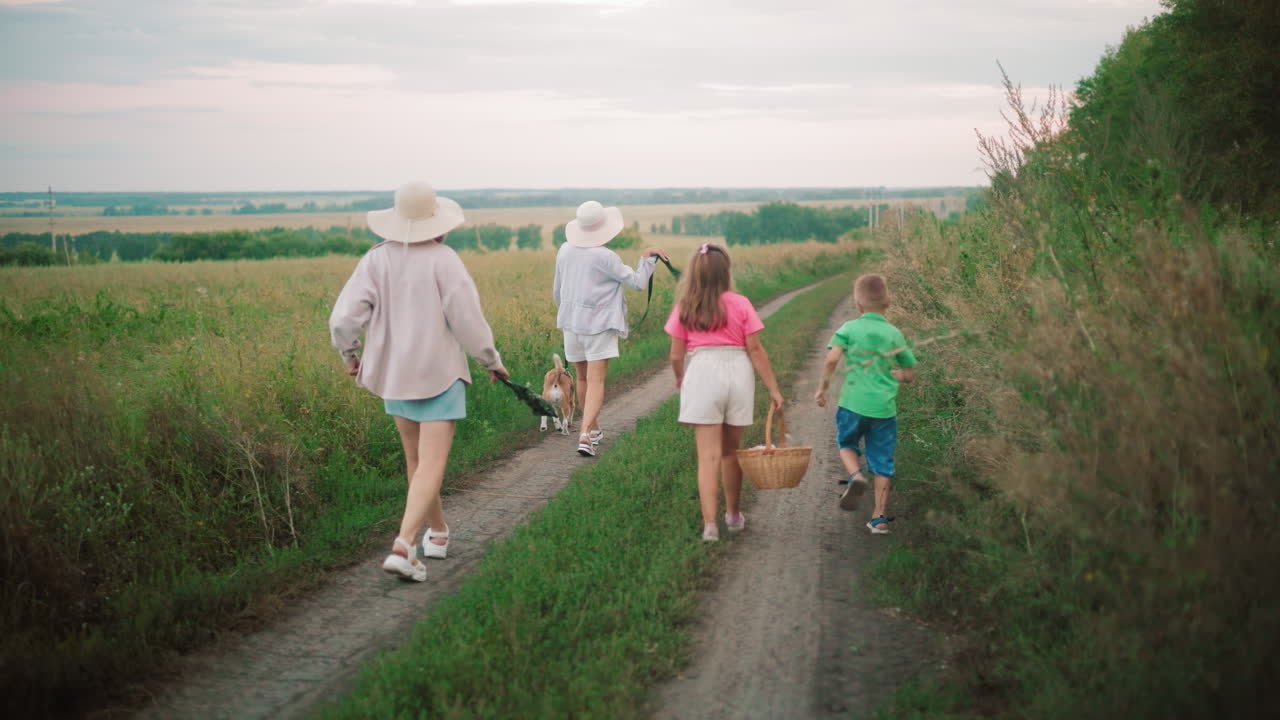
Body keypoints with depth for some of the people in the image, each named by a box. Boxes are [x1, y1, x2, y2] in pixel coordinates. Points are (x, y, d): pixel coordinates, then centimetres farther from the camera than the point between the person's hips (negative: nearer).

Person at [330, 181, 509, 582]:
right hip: (439, 375, -5)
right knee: (431, 466, -4)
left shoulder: (376, 259, -5)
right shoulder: (444, 260, -16)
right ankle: (403, 547, -20)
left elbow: (344, 319, -11)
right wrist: (493, 362, 2)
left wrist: (350, 355, 10)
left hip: (394, 374, 5)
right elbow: (469, 322, -15)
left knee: (416, 458, 21)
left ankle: (438, 532, 35)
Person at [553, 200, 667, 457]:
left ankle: (594, 428, 34)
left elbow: (557, 292, 15)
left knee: (583, 378, 18)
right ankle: (586, 434, -20)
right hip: (598, 324, -6)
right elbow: (638, 282, -8)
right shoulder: (605, 257, -15)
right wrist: (647, 258, 7)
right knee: (596, 381, -6)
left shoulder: (565, 251, 4)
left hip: (570, 323, 6)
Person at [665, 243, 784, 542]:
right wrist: (773, 389, 2)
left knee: (708, 455, 0)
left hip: (701, 374, -1)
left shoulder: (684, 308, 0)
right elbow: (755, 350, -3)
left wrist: (679, 378, 22)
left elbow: (676, 355, 1)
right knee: (731, 451, 17)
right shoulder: (740, 304, 0)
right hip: (738, 374, 1)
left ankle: (709, 524, -10)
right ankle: (734, 515, 33)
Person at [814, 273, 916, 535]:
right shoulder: (895, 334, 7)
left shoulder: (849, 329, -1)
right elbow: (909, 375, 11)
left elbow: (832, 359, -14)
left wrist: (822, 387, -3)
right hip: (885, 407, 2)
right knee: (882, 463, 9)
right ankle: (879, 518, 12)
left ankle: (855, 476, -8)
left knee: (846, 443, 22)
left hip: (853, 403, -2)